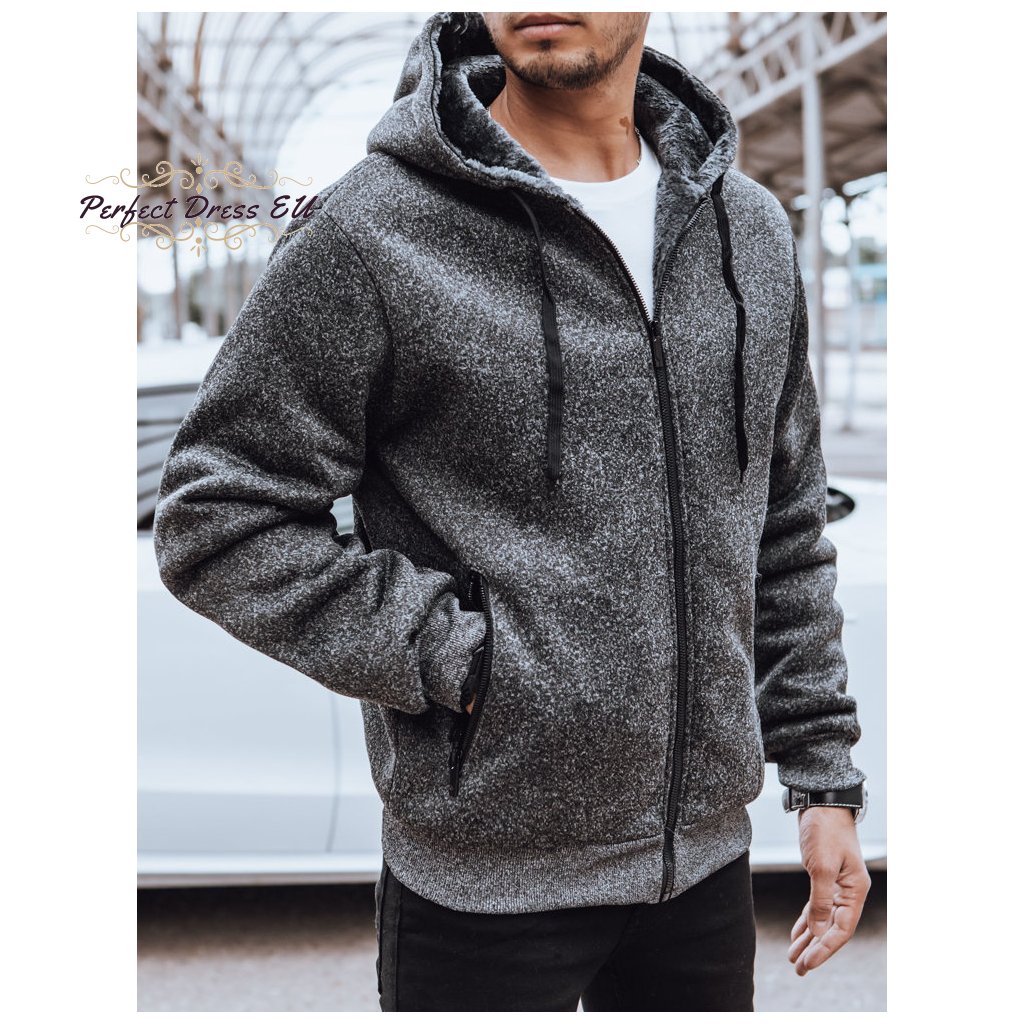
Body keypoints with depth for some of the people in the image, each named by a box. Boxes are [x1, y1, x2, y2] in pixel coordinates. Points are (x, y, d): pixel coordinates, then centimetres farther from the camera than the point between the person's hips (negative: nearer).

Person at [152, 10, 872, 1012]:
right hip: (487, 880, -4)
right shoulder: (376, 228, -12)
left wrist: (825, 776, 8)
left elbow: (784, 532, 11)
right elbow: (216, 518, -11)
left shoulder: (752, 228, 5)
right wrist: (459, 656, -17)